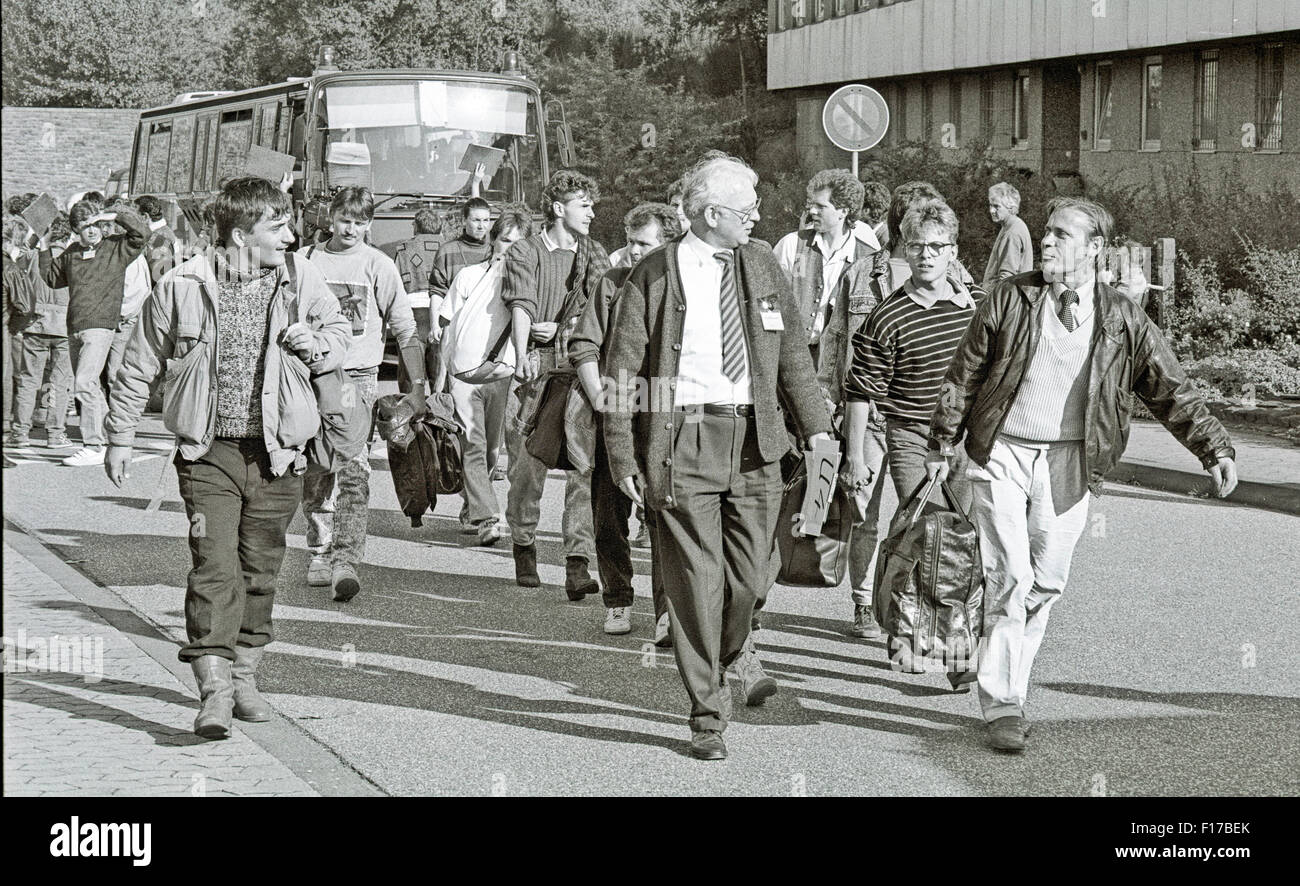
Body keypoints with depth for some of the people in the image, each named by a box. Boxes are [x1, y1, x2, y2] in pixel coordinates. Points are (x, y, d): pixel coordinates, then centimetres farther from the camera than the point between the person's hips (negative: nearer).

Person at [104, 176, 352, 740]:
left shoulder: (302, 281, 1)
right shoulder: (182, 287, -5)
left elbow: (340, 335, 18)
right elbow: (139, 365, 7)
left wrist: (319, 345, -6)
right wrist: (120, 436, 11)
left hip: (276, 454, 3)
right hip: (209, 452, -3)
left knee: (260, 570, 11)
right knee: (214, 567, -13)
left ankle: (244, 677, 28)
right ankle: (214, 692, -13)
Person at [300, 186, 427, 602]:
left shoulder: (378, 265, 2)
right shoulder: (305, 261, 8)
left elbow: (407, 332, 4)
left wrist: (417, 388, -1)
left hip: (358, 376, -3)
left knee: (353, 469, -16)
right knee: (315, 474, 7)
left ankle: (347, 560, -23)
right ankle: (321, 555, 21)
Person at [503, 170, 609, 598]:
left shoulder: (596, 257, 16)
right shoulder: (524, 253, 4)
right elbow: (521, 306, -11)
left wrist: (561, 329, -6)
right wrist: (522, 355, -26)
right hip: (538, 370, -2)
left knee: (586, 466, -10)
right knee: (527, 464, 2)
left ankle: (578, 563, -14)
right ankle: (524, 546, 23)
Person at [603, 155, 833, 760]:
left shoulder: (760, 263, 12)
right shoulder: (655, 275, -2)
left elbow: (792, 349, 18)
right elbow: (622, 369, 0)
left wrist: (814, 422, 10)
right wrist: (622, 454, -5)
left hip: (754, 440, 4)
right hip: (683, 437, -4)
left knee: (749, 579, 5)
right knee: (696, 583, -2)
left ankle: (720, 668, 34)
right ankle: (706, 715, 8)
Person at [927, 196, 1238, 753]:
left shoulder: (1123, 321, 1)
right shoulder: (1010, 299, -1)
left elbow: (1173, 393, 5)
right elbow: (964, 374, 6)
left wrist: (1215, 449, -3)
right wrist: (944, 444, 8)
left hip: (1066, 467, 2)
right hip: (1002, 455, -2)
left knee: (1045, 582, 7)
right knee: (1010, 576, -10)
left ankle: (1010, 688, 23)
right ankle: (1001, 703, -4)